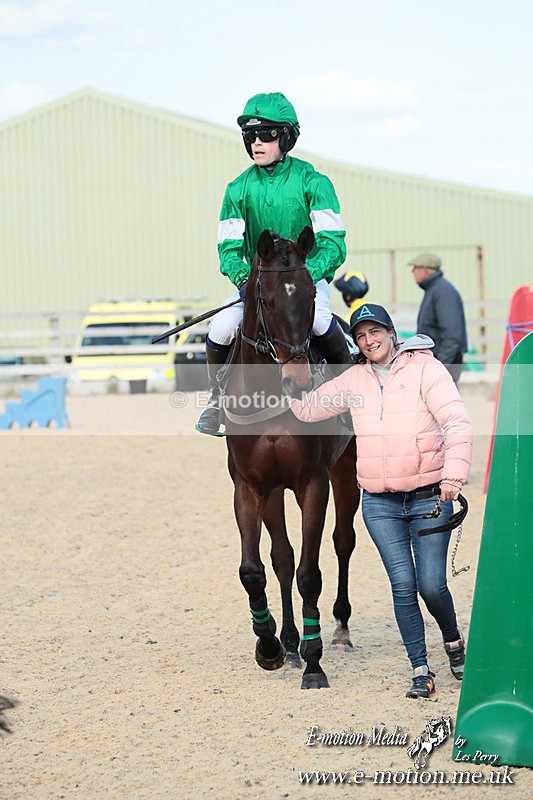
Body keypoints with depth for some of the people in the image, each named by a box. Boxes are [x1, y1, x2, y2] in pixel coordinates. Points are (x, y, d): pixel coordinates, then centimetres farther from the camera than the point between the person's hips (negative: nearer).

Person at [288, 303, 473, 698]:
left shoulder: (426, 368, -4)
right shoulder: (355, 379, 9)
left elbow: (458, 424, -14)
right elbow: (308, 410, 16)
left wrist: (454, 475, -24)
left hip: (429, 499, -3)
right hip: (380, 505, 3)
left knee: (431, 585, -4)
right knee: (403, 584, -3)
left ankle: (454, 640, 26)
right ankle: (420, 670, 6)